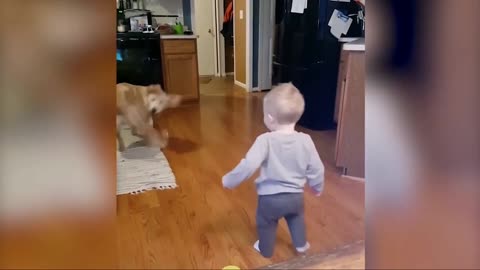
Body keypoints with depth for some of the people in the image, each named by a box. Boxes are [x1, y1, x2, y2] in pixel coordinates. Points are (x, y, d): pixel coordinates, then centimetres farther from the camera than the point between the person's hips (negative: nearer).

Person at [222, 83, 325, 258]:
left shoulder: (265, 140, -24)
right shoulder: (305, 140, -12)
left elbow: (249, 165, -28)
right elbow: (316, 168, -3)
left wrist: (229, 180, -12)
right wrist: (317, 187, 17)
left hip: (270, 197, -3)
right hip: (296, 195, 3)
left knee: (266, 224, 25)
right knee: (297, 218, 33)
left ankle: (266, 250, 46)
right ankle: (301, 244, 49)